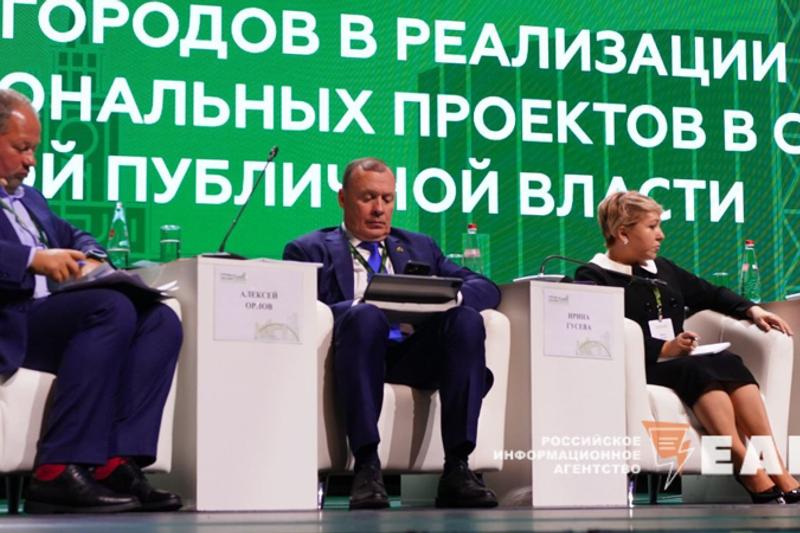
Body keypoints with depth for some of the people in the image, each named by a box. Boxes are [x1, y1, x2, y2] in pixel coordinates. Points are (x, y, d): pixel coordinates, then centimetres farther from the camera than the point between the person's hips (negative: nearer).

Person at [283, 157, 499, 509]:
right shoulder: (310, 250, 20)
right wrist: (358, 308, -17)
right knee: (365, 316, -36)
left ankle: (457, 469, -33)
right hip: (359, 356, -3)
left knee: (466, 318, -27)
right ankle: (367, 468, -38)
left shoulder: (419, 246, 31)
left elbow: (487, 289, 19)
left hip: (416, 358, 3)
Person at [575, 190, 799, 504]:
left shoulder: (663, 269, 25)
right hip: (638, 372, -7)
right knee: (700, 371, -32)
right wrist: (664, 350, -20)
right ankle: (756, 480, -40)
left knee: (729, 363, -22)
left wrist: (750, 310, 16)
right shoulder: (593, 277, -1)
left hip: (678, 363, 7)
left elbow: (709, 294, 33)